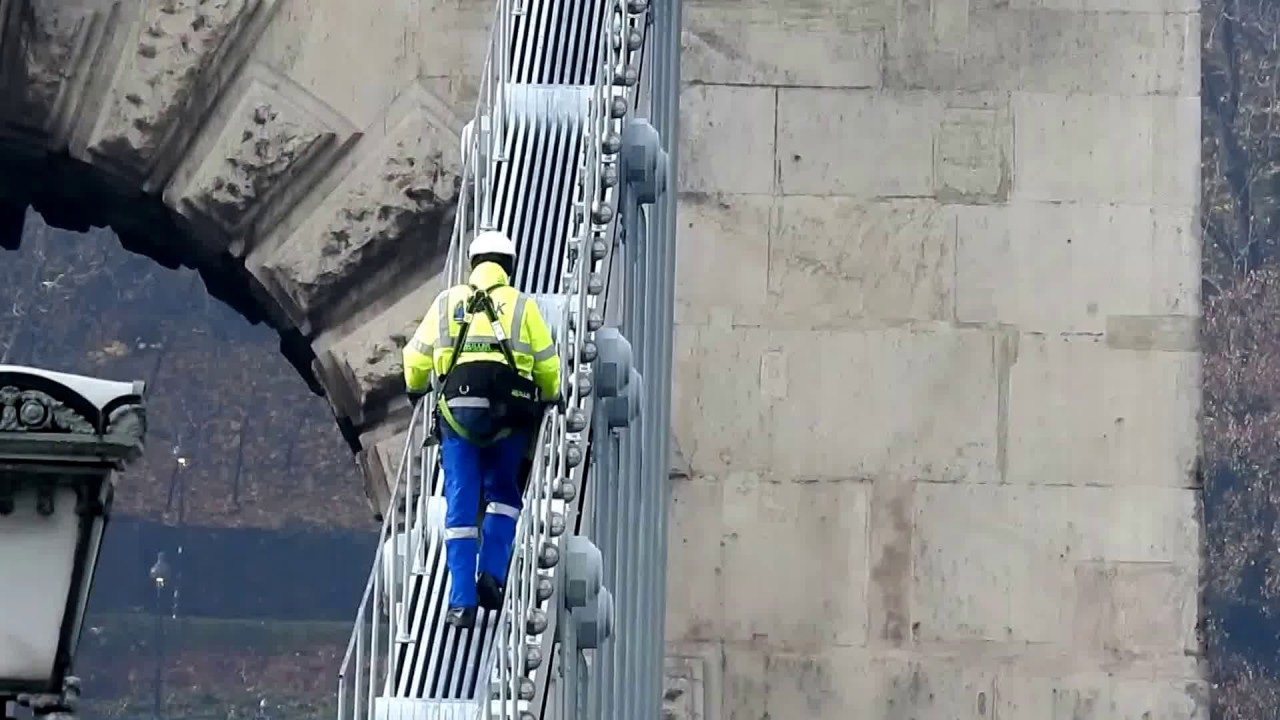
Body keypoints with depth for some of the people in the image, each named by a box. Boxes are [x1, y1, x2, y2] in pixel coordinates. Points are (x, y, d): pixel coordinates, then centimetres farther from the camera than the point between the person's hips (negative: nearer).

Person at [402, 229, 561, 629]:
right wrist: (549, 398, 30)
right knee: (503, 494, 20)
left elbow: (416, 357, 16)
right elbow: (548, 365, 9)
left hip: (458, 413, 0)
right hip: (510, 415, 0)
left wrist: (415, 390, 38)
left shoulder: (447, 302, 11)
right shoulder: (523, 306, 7)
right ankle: (492, 574, 1)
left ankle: (462, 602, -3)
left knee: (461, 506, 3)